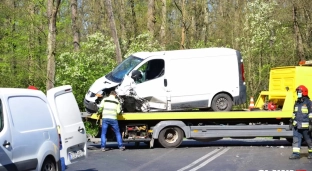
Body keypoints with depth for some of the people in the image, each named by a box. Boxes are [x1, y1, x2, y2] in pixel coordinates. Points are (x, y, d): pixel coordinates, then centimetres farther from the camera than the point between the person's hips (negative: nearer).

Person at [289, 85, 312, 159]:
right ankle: (296, 154, -2)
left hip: (305, 126, -6)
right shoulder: (297, 103, 14)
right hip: (297, 125, 6)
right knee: (296, 139, -2)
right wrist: (292, 122, 20)